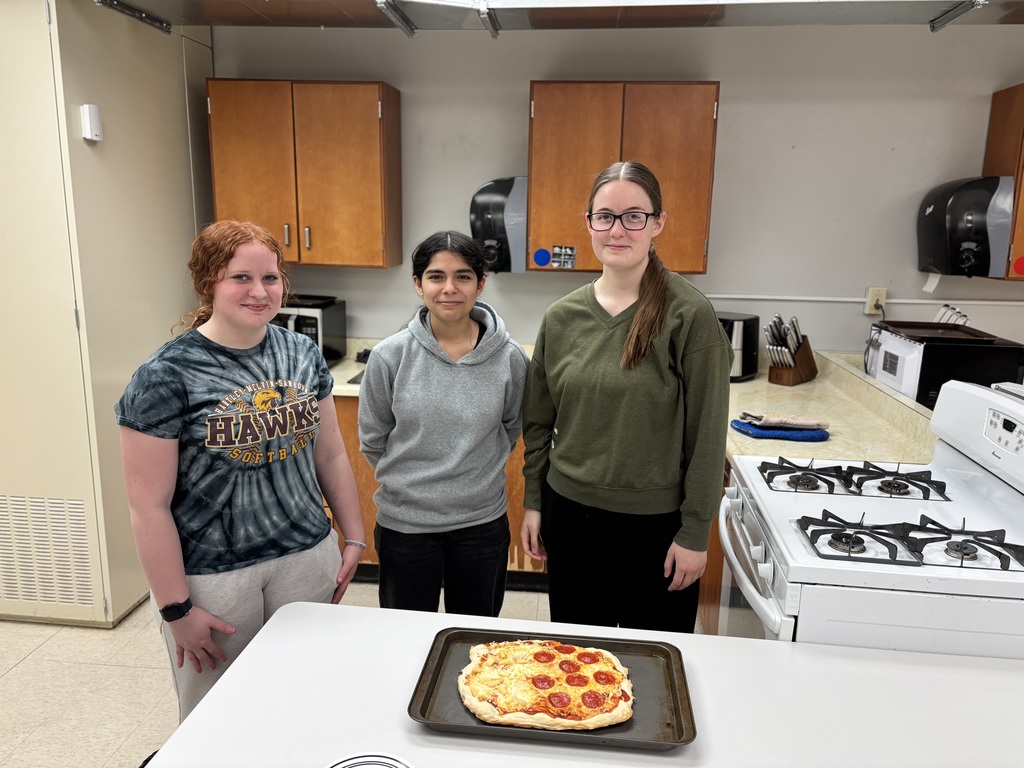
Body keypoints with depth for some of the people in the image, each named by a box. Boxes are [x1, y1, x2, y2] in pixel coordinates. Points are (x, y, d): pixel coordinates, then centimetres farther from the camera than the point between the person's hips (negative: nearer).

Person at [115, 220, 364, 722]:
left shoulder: (303, 354, 0)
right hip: (212, 574, -3)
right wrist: (176, 610, -9)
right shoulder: (167, 375, -14)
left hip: (308, 557, 4)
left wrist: (353, 538, 10)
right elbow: (148, 506, -12)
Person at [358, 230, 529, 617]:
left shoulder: (510, 358, -10)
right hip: (403, 523, 0)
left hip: (483, 523, 1)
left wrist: (475, 474, 9)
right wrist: (410, 480, 7)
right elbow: (372, 440, 1)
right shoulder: (390, 356, -12)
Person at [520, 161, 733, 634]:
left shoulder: (690, 315, -13)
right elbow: (538, 422, 7)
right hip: (568, 511, 4)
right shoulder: (561, 317, -1)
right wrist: (532, 503, 7)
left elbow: (706, 434, -11)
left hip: (655, 521, -3)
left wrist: (695, 533, -9)